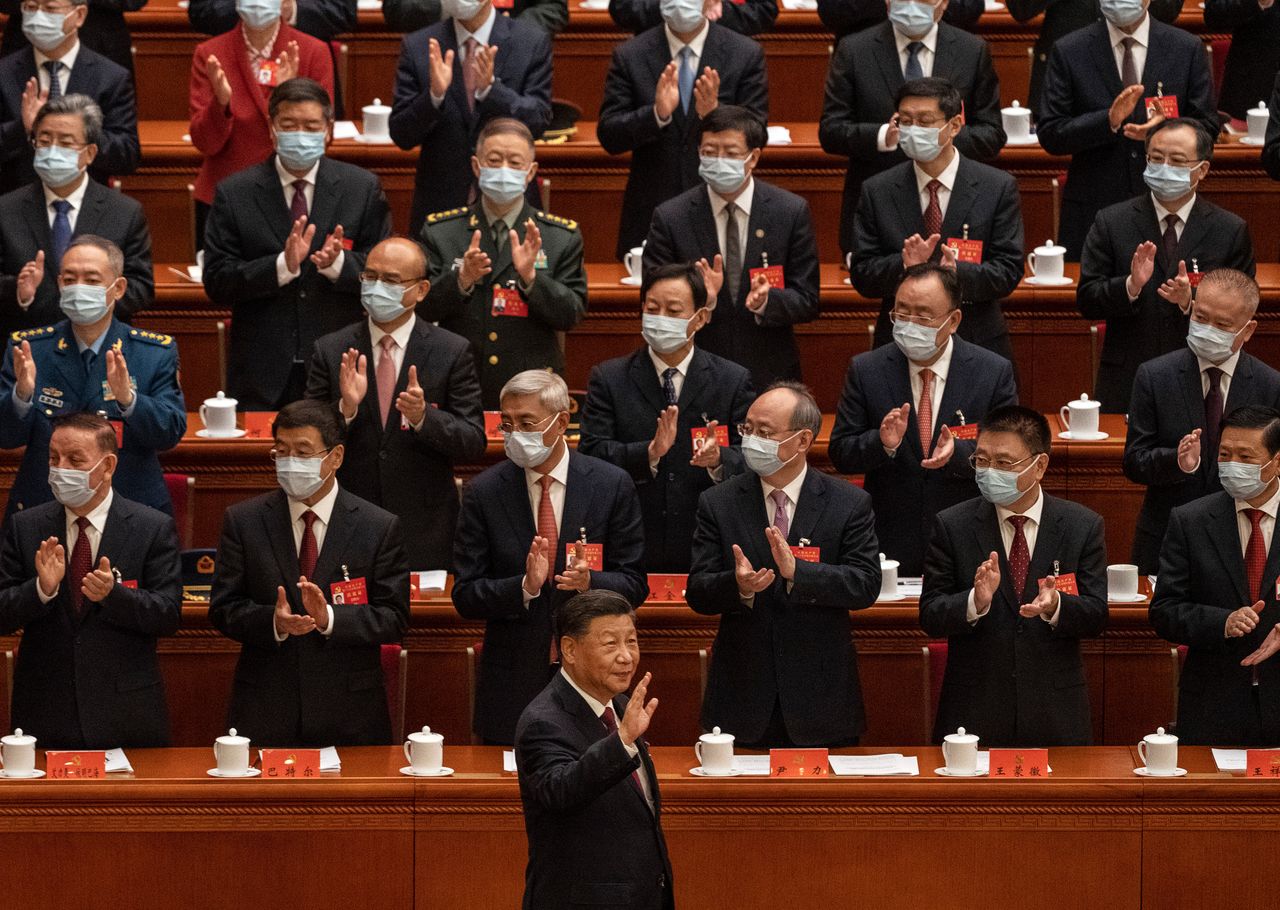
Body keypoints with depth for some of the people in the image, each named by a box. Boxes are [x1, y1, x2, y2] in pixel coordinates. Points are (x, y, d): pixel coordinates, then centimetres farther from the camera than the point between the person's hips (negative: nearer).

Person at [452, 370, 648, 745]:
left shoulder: (612, 485, -1)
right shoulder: (484, 492, 0)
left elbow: (635, 586, 1)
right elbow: (465, 597, -2)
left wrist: (590, 581, -20)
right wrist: (524, 587, -20)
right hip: (513, 682, 0)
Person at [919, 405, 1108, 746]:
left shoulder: (1083, 526, 0)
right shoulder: (952, 526, -1)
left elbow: (1096, 617, -2)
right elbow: (930, 617, -5)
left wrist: (1056, 605, -24)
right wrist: (975, 601, -25)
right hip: (974, 712, 0)